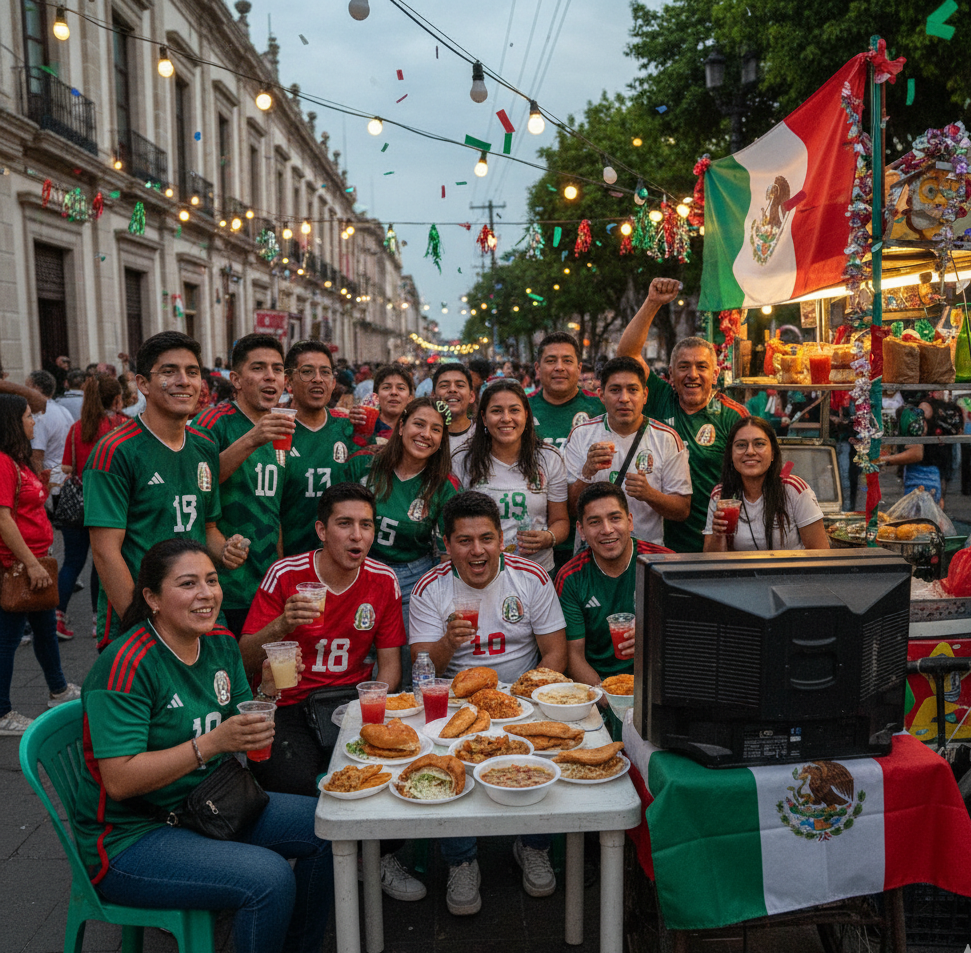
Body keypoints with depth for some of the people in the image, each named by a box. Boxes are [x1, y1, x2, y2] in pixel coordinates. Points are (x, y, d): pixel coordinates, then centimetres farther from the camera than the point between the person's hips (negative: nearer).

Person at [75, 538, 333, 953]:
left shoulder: (221, 643, 1)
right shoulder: (125, 667, -22)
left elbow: (246, 736, 6)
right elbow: (120, 782, -25)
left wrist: (268, 692, -14)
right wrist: (213, 743, -32)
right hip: (130, 835, -8)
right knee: (269, 877, -26)